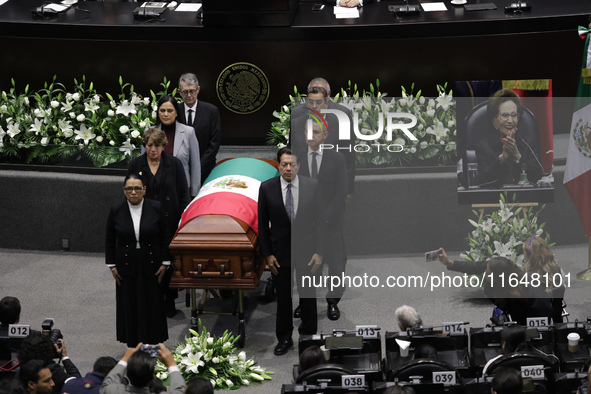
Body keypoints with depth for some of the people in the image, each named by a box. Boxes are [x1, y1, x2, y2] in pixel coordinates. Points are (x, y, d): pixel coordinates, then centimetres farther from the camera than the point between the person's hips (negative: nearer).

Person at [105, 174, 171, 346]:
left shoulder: (156, 208, -5)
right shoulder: (116, 211, -3)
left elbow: (165, 238, 1)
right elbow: (109, 240, 5)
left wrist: (164, 263, -1)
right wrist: (112, 265, 2)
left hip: (151, 266, 0)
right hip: (126, 266, 1)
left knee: (152, 305, 5)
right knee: (129, 306, 6)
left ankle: (153, 344, 17)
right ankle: (132, 347, 15)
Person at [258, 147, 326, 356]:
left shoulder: (312, 186, -4)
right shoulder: (267, 188, -5)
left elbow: (319, 220, -2)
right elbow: (263, 224, 0)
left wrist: (318, 252, -6)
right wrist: (267, 254, -5)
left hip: (306, 250, 0)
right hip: (281, 251, 0)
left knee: (308, 296, 9)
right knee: (283, 297, 8)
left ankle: (309, 336, 23)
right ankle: (284, 339, 21)